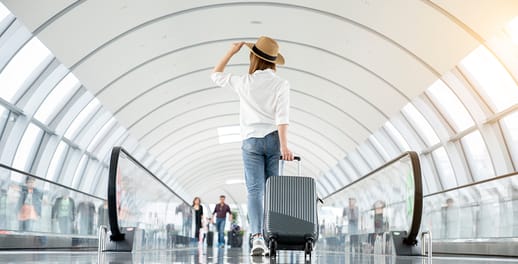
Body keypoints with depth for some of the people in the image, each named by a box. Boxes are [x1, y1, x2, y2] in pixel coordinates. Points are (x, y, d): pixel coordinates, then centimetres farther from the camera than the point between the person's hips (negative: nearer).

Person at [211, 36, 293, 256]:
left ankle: (257, 236, -21)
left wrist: (231, 52, 21)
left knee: (255, 190, -5)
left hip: (251, 140, 0)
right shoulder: (281, 84, -3)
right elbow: (282, 117, -12)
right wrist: (284, 146, -15)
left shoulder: (244, 83, 0)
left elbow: (216, 75, 17)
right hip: (273, 138, 0)